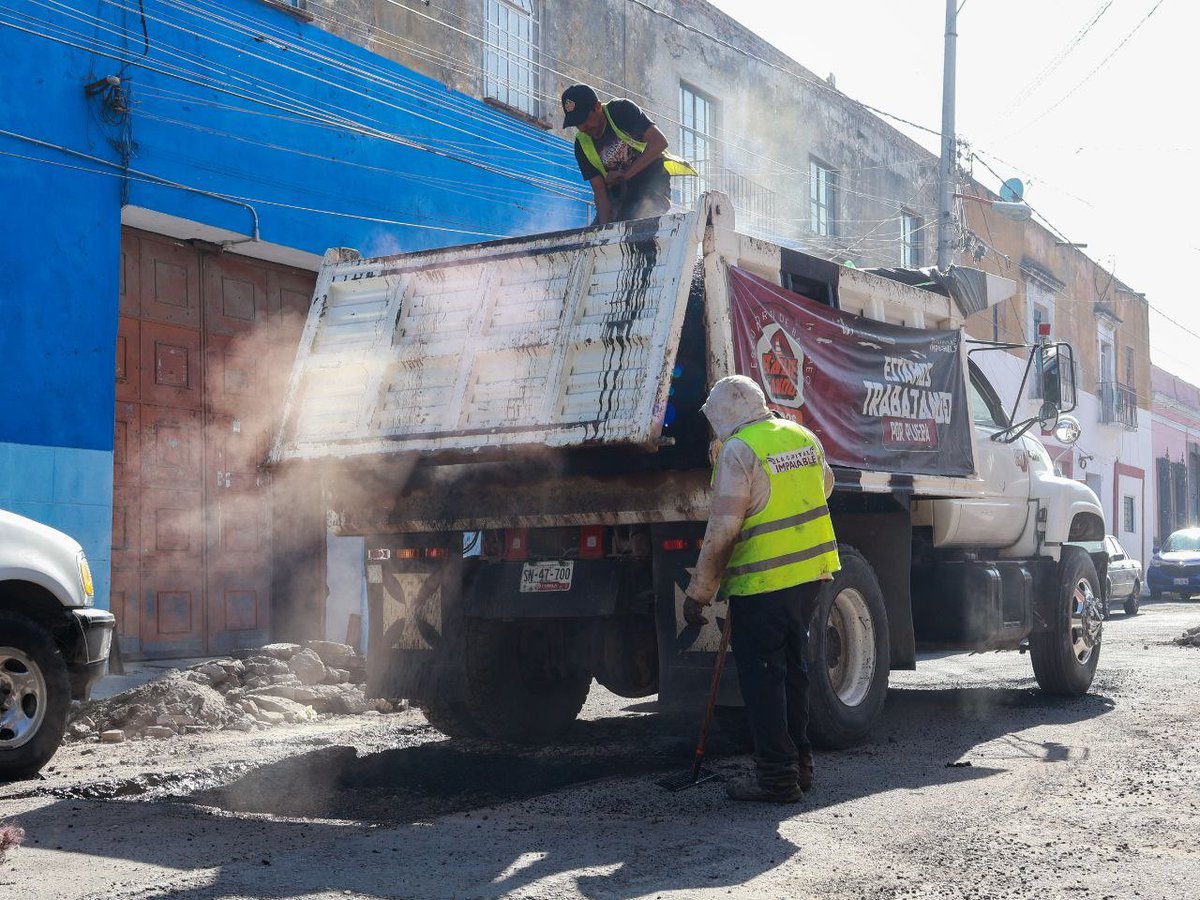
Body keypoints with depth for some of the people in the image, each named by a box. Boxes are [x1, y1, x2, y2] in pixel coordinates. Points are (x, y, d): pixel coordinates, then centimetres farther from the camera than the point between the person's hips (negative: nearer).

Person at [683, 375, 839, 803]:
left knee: (761, 675, 1)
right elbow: (825, 484, 27)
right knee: (792, 666, 19)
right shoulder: (803, 437, 8)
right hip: (811, 570, 8)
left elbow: (722, 530, -18)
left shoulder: (738, 451, -15)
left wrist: (698, 593, -12)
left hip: (763, 580, -8)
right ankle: (799, 763, 27)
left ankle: (776, 774, 4)